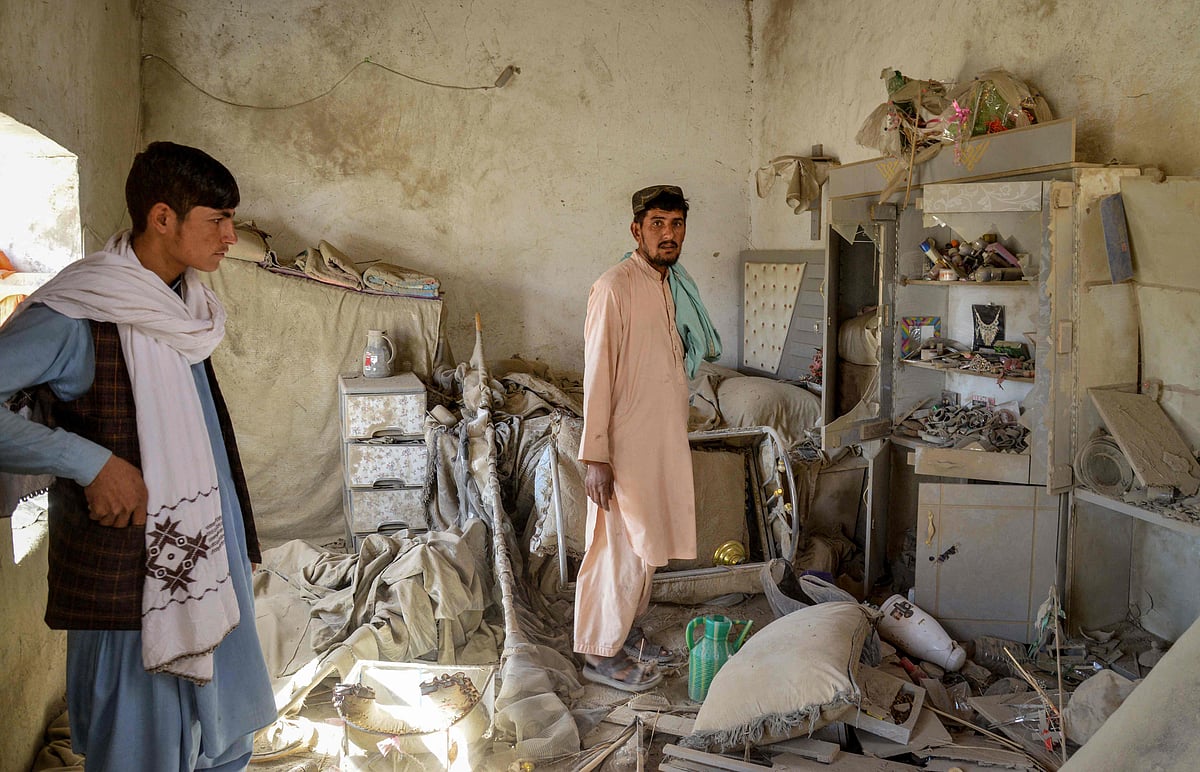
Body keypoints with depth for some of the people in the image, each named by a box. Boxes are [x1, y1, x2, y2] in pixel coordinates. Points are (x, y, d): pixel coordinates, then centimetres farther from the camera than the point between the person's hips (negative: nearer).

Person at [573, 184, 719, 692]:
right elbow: (598, 374, -20)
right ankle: (600, 654, 15)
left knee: (647, 545, 18)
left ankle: (626, 632, 34)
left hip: (664, 442, 9)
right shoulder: (615, 288, -17)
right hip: (626, 446, -8)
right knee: (619, 548, 0)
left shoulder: (673, 285, 10)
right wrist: (595, 455, -22)